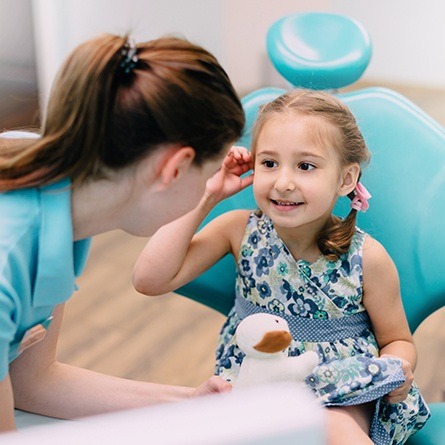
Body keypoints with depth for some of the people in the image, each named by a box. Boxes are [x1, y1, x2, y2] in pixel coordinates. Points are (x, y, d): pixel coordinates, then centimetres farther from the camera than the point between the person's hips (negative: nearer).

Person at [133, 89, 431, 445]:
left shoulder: (367, 258, -11)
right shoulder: (240, 230, -7)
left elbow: (398, 340, 4)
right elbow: (150, 280, -15)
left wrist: (398, 369, -20)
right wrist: (204, 197, -16)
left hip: (341, 393, -2)